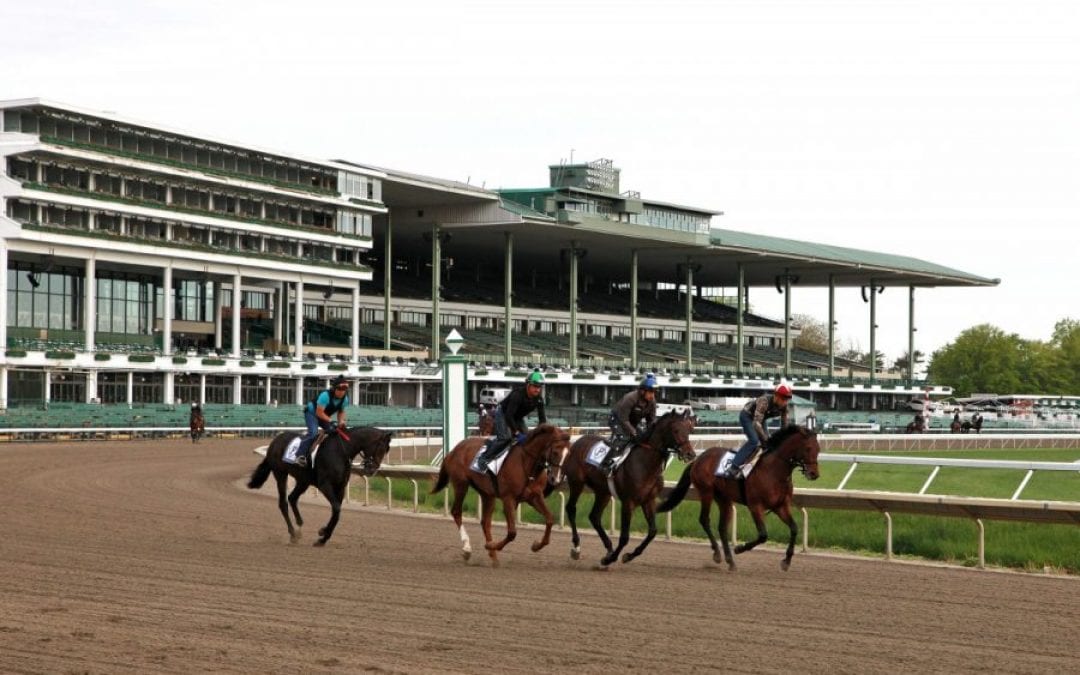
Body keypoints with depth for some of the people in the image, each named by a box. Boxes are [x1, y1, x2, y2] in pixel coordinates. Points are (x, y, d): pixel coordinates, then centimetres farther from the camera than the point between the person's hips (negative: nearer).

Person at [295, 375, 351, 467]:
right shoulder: (326, 395, -35)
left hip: (325, 416, 8)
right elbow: (319, 413, -33)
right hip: (311, 412, -8)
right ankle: (300, 455, -31)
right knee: (313, 432, -28)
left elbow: (341, 411, 1)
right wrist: (330, 421, -37)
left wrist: (341, 421, -18)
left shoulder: (345, 399, -14)